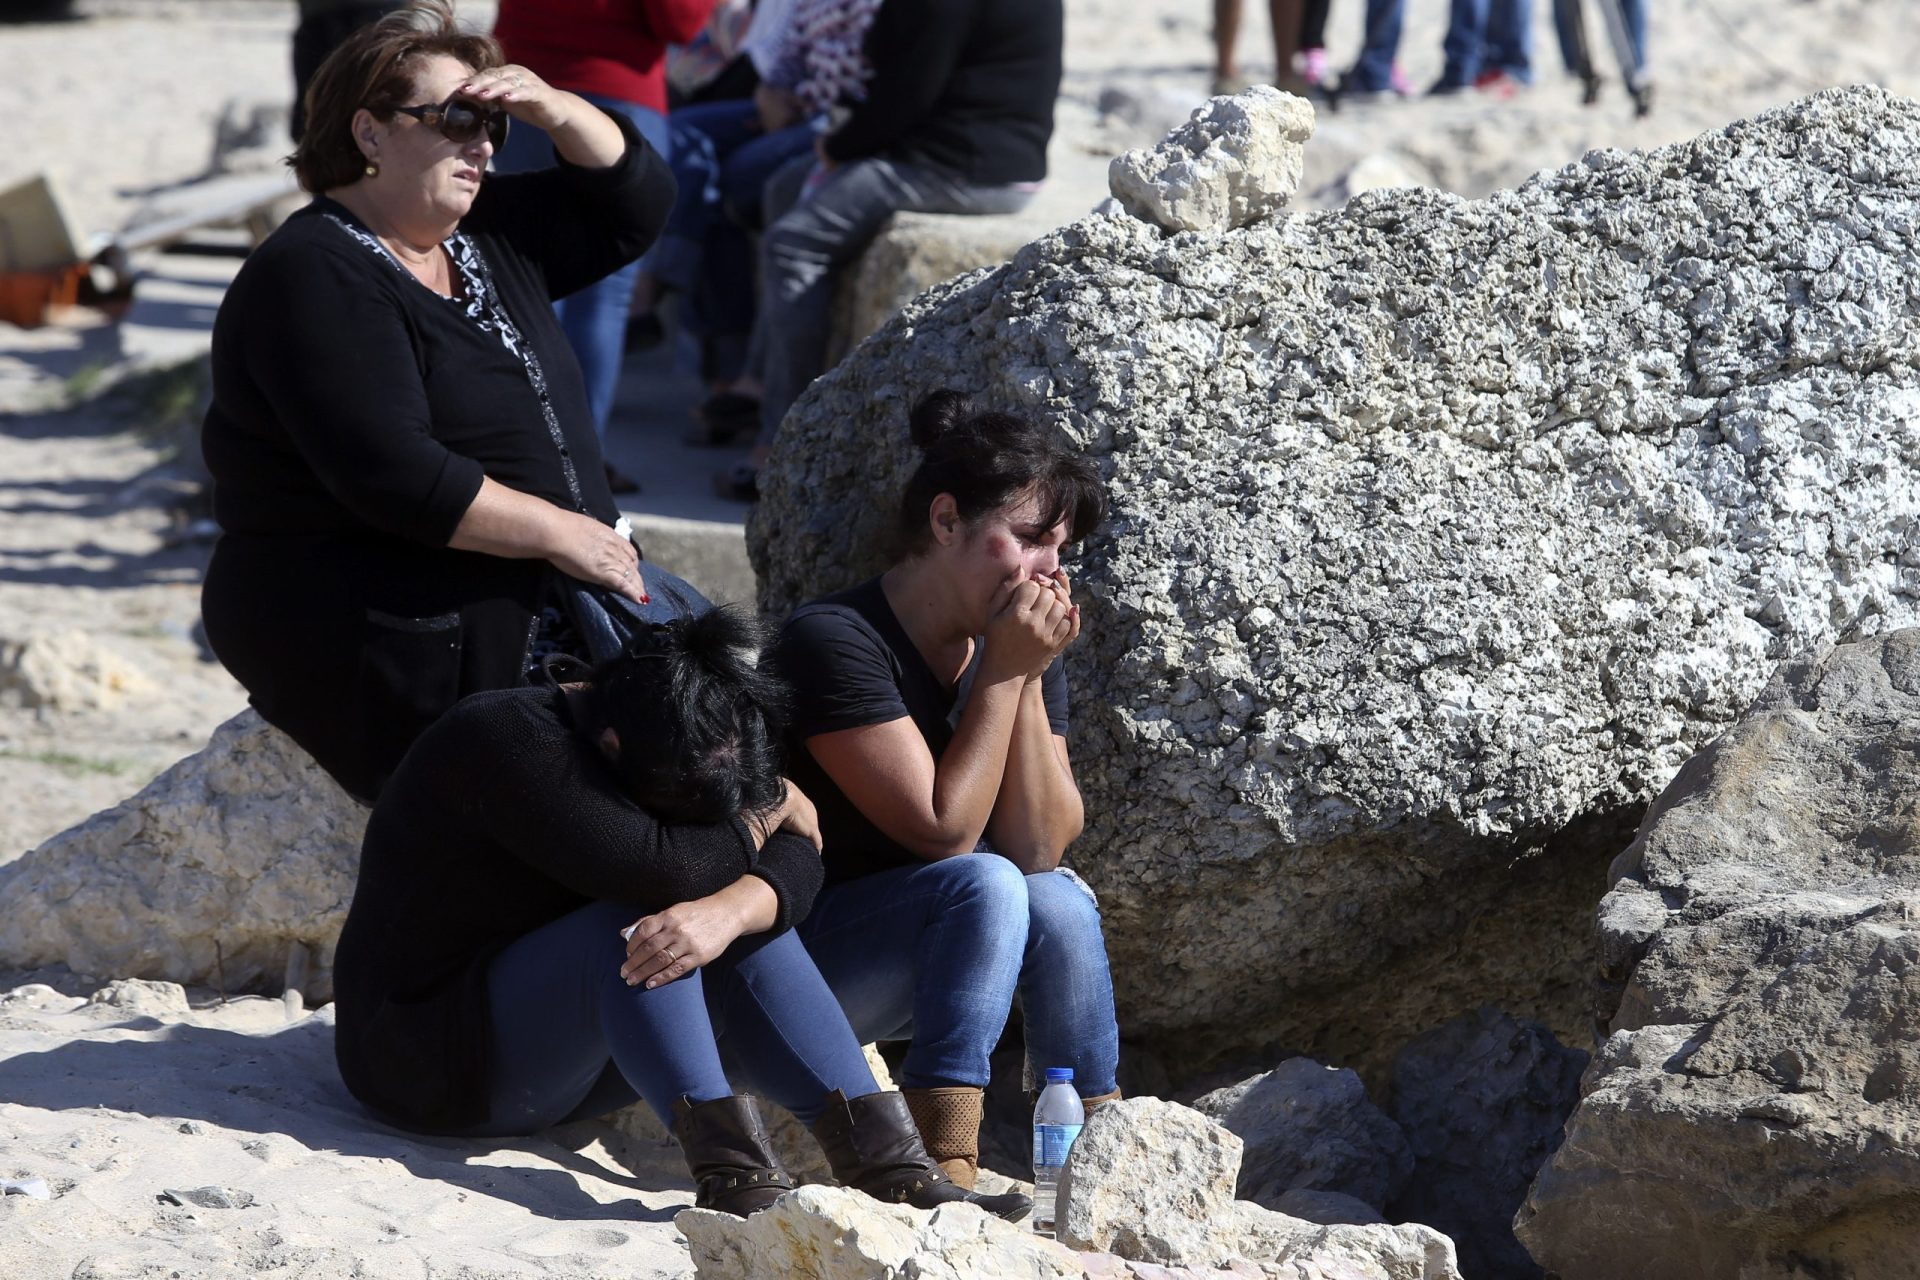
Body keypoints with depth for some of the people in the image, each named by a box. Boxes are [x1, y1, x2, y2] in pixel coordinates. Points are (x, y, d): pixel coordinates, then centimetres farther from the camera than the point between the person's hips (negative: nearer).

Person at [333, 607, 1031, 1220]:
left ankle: (886, 1162, -23)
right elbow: (658, 865, -33)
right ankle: (731, 1173, -39)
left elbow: (795, 862, -12)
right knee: (641, 926, -30)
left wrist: (727, 912, -34)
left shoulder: (664, 762, 0)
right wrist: (773, 812, -16)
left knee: (749, 929, -14)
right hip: (430, 1057, -7)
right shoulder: (508, 740, -24)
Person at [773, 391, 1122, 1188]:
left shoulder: (1025, 647, 1)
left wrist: (1031, 678, -16)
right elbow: (944, 831, -24)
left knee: (1059, 902, -23)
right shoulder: (834, 640, -20)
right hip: (795, 957, -6)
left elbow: (1041, 849, -8)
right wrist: (1002, 675, -21)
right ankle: (948, 1171, -38)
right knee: (983, 887, -31)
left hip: (930, 960, 6)